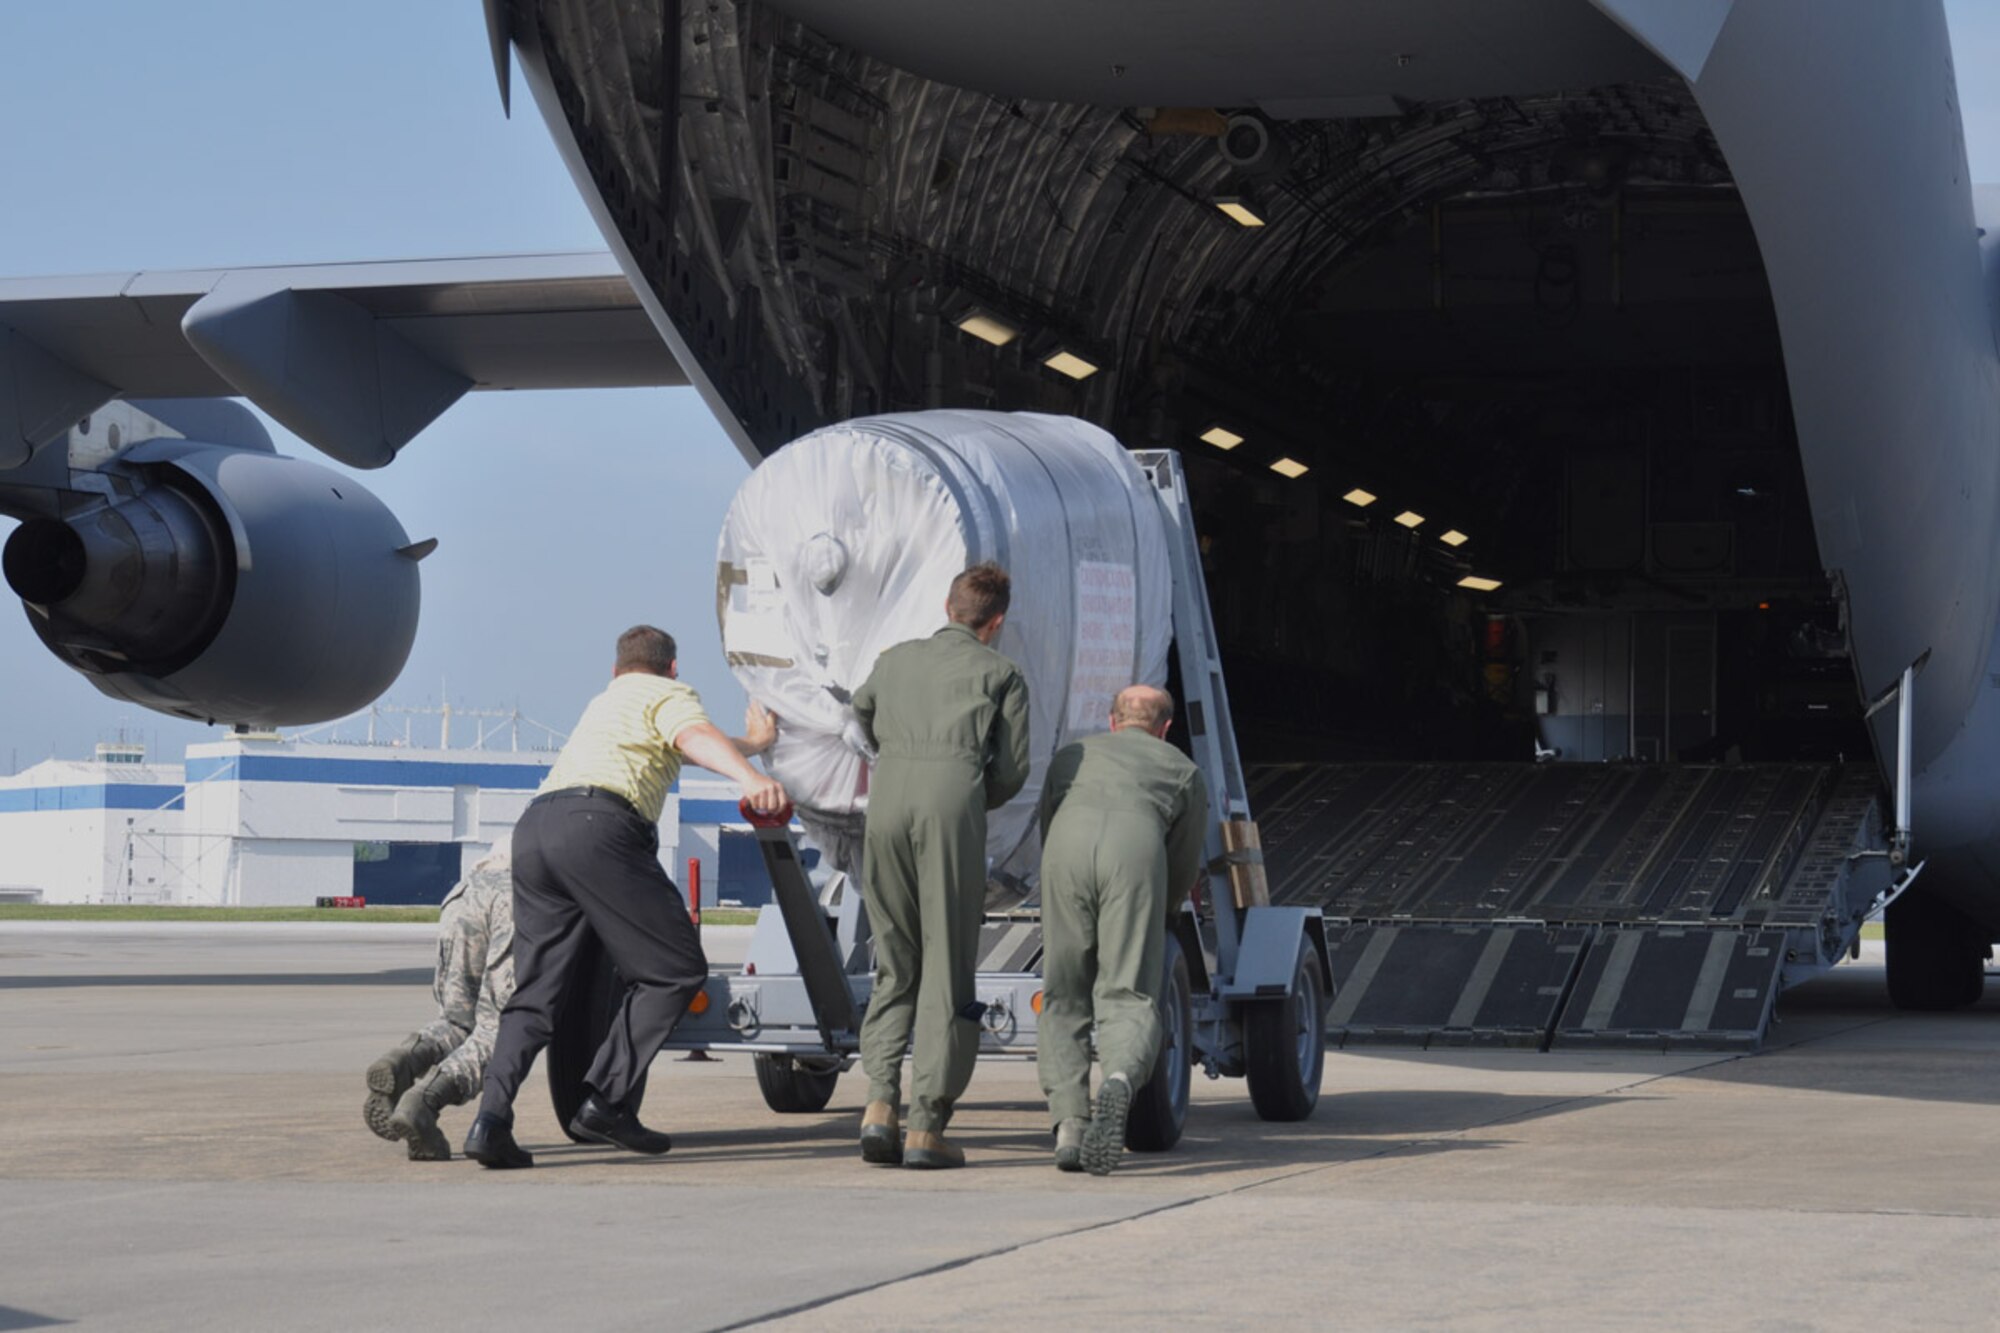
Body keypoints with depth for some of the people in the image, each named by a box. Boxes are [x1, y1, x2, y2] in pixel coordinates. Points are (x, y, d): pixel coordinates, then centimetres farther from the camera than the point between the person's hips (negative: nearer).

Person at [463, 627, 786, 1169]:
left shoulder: (606, 701, 41)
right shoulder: (668, 695, 16)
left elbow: (687, 748, 58)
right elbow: (697, 738, -9)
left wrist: (756, 742, 74)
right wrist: (751, 778, -28)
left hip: (533, 826, 8)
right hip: (597, 825, -8)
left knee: (534, 992, 9)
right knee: (675, 970, 1)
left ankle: (492, 1119, -11)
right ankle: (606, 1100, -8)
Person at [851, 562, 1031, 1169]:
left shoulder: (896, 660, 28)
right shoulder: (1001, 674, 18)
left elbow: (862, 712, 47)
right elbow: (1011, 773, 11)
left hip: (887, 799, 3)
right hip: (955, 799, -3)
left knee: (895, 966, 14)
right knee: (947, 969, 0)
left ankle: (879, 1102, -3)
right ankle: (926, 1127, -5)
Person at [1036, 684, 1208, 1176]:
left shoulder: (1071, 755, 40)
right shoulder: (1183, 769, 34)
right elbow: (1185, 867, 35)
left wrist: (1071, 916, 58)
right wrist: (1155, 923, 53)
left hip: (1068, 841, 1)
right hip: (1137, 846, -1)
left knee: (1063, 999, 11)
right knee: (1128, 997, -2)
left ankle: (1068, 1128, -3)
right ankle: (1119, 1085, -33)